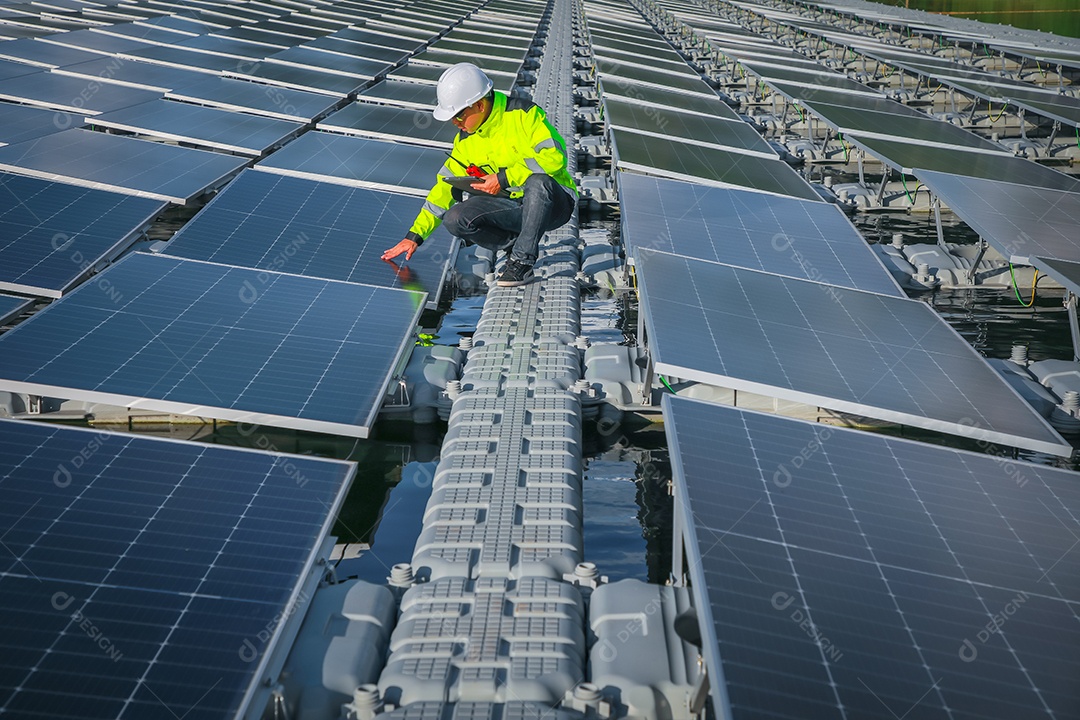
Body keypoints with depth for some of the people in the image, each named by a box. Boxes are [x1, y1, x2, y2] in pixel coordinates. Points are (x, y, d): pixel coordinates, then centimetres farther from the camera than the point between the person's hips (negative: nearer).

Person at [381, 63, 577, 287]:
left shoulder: (523, 114, -12)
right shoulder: (466, 141, 6)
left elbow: (555, 156, -23)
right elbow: (446, 186, 9)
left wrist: (505, 178, -24)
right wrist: (415, 234, 4)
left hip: (553, 202, -5)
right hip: (512, 207, 5)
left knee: (538, 182, -41)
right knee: (455, 220, -19)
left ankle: (523, 260, -25)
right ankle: (518, 244, 0)